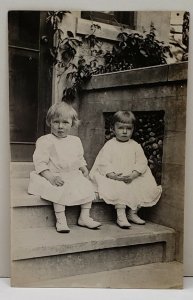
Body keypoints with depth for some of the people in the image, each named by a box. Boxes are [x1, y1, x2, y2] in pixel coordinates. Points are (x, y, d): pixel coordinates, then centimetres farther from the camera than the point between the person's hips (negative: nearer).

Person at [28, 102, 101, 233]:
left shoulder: (76, 141, 14)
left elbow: (80, 159, 25)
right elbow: (40, 163, -11)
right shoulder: (45, 141, -5)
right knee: (60, 190, -32)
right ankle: (61, 220, -23)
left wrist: (84, 169, 4)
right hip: (55, 176, -5)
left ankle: (85, 217, -2)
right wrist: (51, 177, -24)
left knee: (87, 186, -12)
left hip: (74, 176, 6)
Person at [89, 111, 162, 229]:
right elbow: (104, 163, -8)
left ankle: (133, 213, 3)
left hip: (134, 178, 4)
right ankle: (121, 216, -21)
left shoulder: (135, 146, 8)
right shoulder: (109, 145, 0)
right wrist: (113, 175, -24)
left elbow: (141, 163, 0)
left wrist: (133, 175, -18)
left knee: (145, 187, -14)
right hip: (114, 178, -3)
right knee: (120, 189, -31)